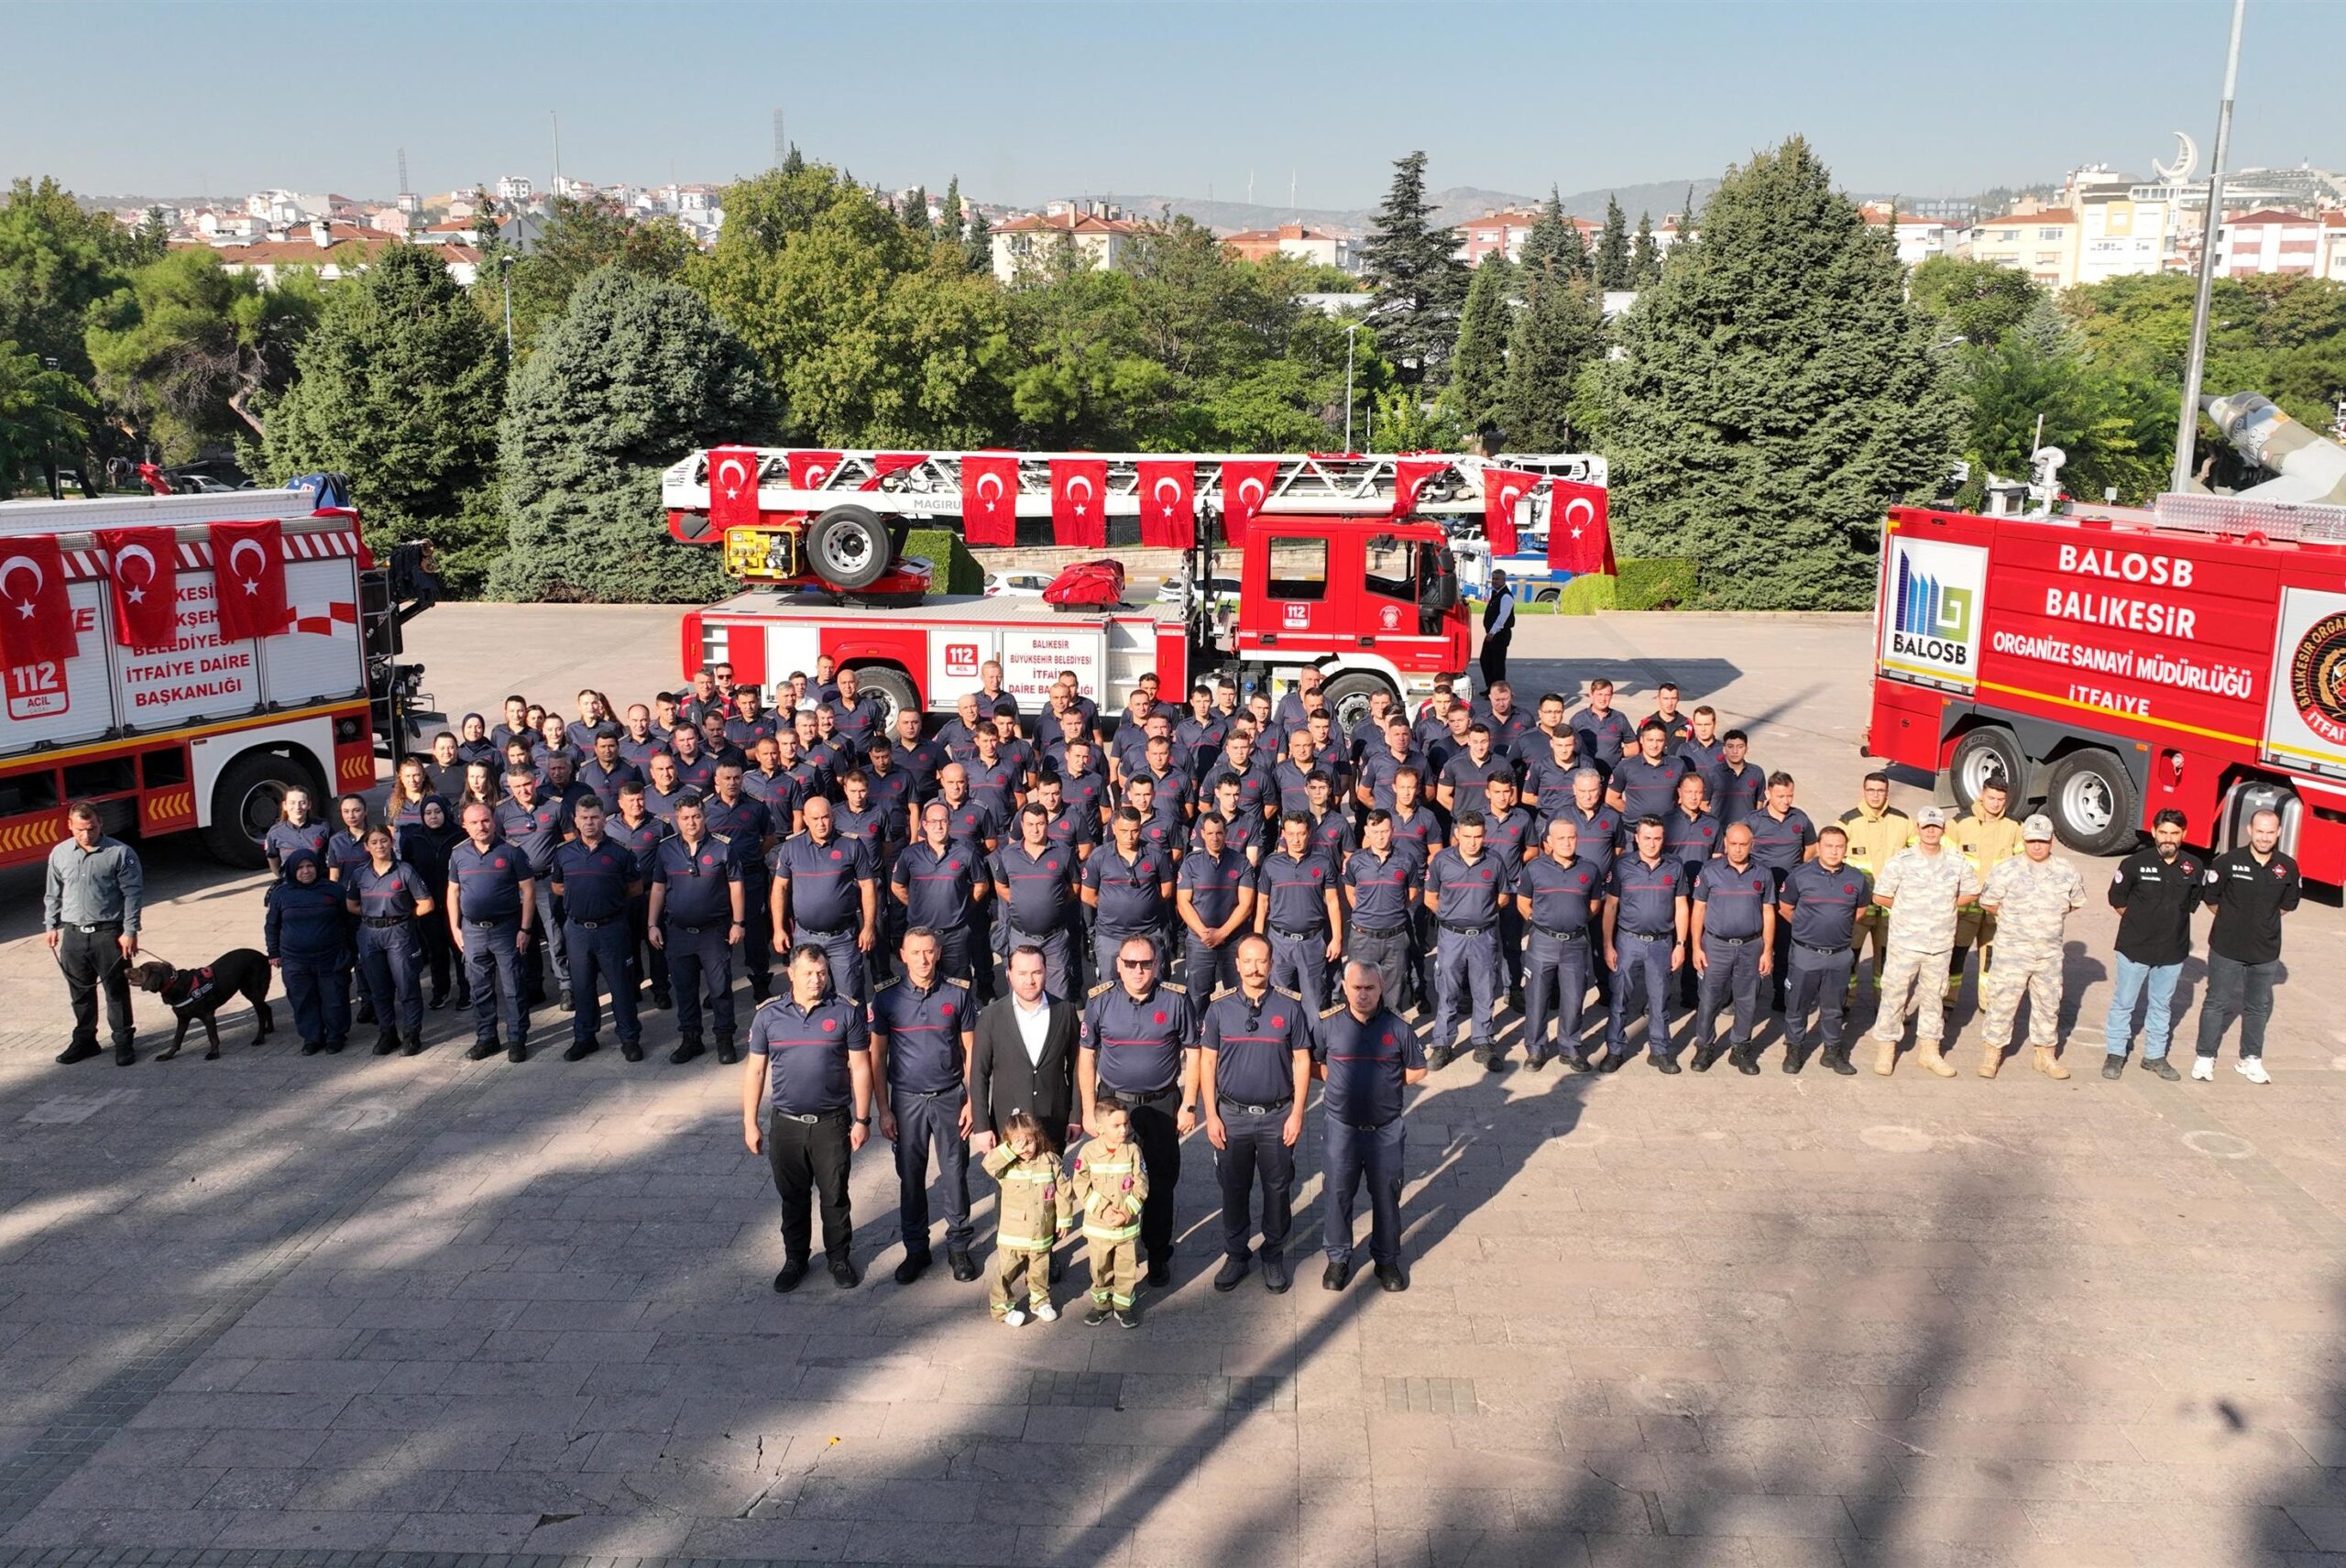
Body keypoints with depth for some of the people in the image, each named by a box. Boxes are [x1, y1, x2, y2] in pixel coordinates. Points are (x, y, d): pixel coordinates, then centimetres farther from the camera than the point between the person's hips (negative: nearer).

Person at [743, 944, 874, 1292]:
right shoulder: (768, 1015, -3)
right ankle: (795, 1259, 32)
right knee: (793, 1197, 15)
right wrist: (750, 1123, 3)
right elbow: (755, 1071, 3)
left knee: (834, 1196, 10)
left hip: (832, 1122, -1)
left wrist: (862, 1120, -3)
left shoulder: (846, 1012, -6)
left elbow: (860, 1068, -2)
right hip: (785, 1123, 1)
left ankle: (839, 1258, 28)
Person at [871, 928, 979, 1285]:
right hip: (906, 1099, 0)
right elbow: (877, 1058, 1)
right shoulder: (887, 999, -4)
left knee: (955, 1175, 6)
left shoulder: (957, 995, -3)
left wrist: (972, 1101, -2)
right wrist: (884, 1111, -2)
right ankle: (916, 1249, 24)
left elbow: (970, 1051, 2)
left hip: (950, 1098, 0)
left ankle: (958, 1246, 22)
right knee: (910, 1178, 9)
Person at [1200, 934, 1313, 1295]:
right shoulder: (1219, 1007, -4)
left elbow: (1301, 1061, -2)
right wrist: (1211, 1115, -3)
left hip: (1277, 1116, -1)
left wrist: (1297, 1114, -5)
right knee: (1233, 1190, 12)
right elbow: (1207, 1062, 0)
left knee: (1278, 1189, 11)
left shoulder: (1290, 1006, -7)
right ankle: (1235, 1255, 30)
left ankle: (1274, 1256, 29)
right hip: (1232, 1115, 1)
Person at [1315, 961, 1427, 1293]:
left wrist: (1388, 1084, -2)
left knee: (1387, 1195, 12)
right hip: (1341, 1126, 0)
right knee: (1339, 1194, 11)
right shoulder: (1328, 1024, -8)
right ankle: (1338, 1259, 28)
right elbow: (1310, 1063, 6)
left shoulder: (1397, 1026, -8)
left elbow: (1418, 1070, 4)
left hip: (1386, 1129, 0)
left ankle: (1387, 1259, 29)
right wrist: (1338, 1080, -3)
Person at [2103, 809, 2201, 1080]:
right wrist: (2138, 921, 5)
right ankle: (2115, 1053, 18)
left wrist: (2172, 922, 9)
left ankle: (2155, 1056, 28)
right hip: (2134, 947, -3)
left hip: (2172, 951, 3)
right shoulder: (2135, 863, -12)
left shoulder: (2193, 867, -3)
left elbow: (2192, 903, 13)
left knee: (2161, 1005, 15)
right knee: (2123, 1002, 6)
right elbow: (2117, 899, 1)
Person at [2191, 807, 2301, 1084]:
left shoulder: (2288, 867, -3)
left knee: (2259, 1007, 15)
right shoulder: (2228, 861, -13)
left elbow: (2288, 904, 12)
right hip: (2227, 949, -3)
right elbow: (2209, 897, -2)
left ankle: (2251, 1059, 29)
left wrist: (2264, 919, 7)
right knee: (2219, 1003, 6)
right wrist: (2232, 919, 5)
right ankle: (2205, 1057, 17)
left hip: (2266, 951, 3)